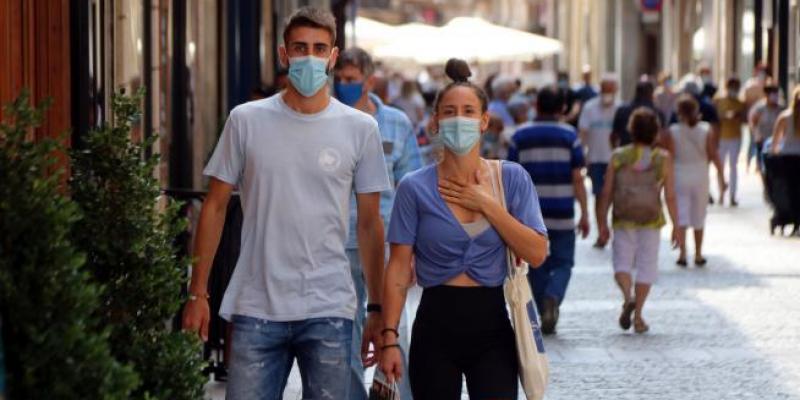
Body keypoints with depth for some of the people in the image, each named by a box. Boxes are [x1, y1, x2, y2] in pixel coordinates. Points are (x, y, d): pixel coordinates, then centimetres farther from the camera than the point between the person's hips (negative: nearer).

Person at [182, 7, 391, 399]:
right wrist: (198, 293, 2)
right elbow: (215, 207, 6)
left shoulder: (360, 129, 4)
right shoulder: (246, 121, 3)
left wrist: (377, 309, 6)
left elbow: (369, 224, 7)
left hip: (328, 311, 0)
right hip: (256, 310, 0)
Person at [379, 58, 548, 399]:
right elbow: (399, 269, -3)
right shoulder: (415, 188, -1)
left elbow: (536, 254, -5)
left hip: (491, 324, 0)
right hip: (437, 324, 0)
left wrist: (487, 205, -11)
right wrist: (390, 337, -9)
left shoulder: (512, 179, 3)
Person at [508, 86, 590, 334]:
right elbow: (577, 178, -3)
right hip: (561, 215, -1)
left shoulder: (520, 137, 3)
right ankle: (553, 296, -20)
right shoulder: (569, 135, -1)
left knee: (537, 265, 12)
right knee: (563, 263, 8)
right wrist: (584, 214, 1)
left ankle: (541, 317, 11)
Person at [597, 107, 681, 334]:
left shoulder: (618, 157, -1)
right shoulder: (663, 159, -3)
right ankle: (638, 316, 6)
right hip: (651, 219, 0)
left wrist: (602, 222, 8)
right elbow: (670, 196, -4)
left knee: (622, 262, 9)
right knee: (646, 264, 8)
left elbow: (607, 193, 0)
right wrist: (676, 226, 3)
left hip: (623, 219, 0)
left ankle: (627, 297, -20)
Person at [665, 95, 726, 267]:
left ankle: (683, 254, -10)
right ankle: (698, 254, 18)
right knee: (699, 217, 12)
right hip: (700, 176, 1)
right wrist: (721, 176, 3)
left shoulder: (673, 131, -8)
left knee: (681, 215, 2)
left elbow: (670, 157, -9)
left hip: (679, 176, -1)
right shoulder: (706, 130, -5)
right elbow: (714, 155, -5)